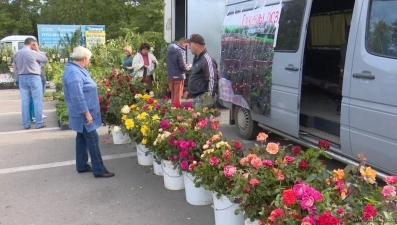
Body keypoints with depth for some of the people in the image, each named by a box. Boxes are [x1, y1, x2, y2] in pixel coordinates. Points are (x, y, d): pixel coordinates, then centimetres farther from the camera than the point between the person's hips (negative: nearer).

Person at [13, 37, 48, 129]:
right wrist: (38, 50, 5)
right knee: (37, 101, 0)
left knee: (25, 102, 8)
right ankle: (39, 123, 2)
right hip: (34, 78, -6)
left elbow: (15, 69, 11)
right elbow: (45, 60, 1)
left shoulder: (17, 53, 9)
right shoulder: (33, 52, -12)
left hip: (22, 78, 6)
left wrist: (18, 80, 17)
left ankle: (26, 124, 11)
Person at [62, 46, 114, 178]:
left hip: (81, 114, 11)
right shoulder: (74, 73, -24)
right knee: (93, 140, -6)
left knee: (82, 138, 16)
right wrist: (87, 113, -24)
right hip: (83, 114, -11)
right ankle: (99, 170, 1)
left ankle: (81, 166, 26)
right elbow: (77, 97, -28)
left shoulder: (76, 69, 10)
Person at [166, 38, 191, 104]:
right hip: (179, 76, -7)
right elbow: (183, 66, -18)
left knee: (173, 96, 15)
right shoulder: (180, 51, -15)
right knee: (178, 97, 0)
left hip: (170, 76, 7)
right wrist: (188, 67, 3)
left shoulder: (169, 50, 9)